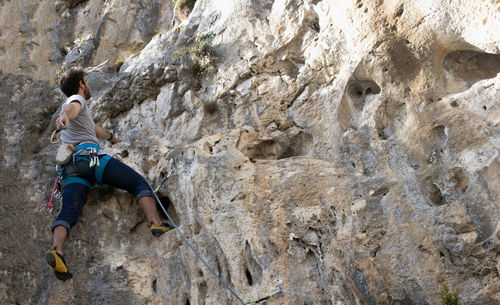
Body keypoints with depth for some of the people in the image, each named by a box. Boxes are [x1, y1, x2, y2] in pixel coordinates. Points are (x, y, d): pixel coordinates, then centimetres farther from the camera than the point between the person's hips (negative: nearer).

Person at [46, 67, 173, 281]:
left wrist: (111, 137, 72)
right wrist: (65, 116, -41)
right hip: (88, 155, -7)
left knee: (69, 212, -12)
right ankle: (156, 223, -26)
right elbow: (72, 108, -16)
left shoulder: (74, 104, 39)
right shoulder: (76, 100, 12)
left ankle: (56, 249, -36)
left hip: (70, 167, 7)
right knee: (138, 182, -6)